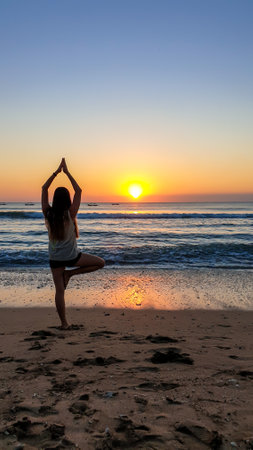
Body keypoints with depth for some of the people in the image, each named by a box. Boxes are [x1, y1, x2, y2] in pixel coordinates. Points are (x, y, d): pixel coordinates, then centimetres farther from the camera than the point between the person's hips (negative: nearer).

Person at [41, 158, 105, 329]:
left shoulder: (48, 213, -7)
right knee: (101, 263, 14)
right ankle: (70, 273, 7)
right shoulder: (70, 214, -14)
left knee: (59, 291, 9)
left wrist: (57, 171, 4)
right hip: (72, 256, -3)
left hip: (55, 258, 4)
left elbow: (44, 189, 4)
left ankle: (64, 322, 13)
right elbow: (79, 191, -5)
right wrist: (67, 172, -2)